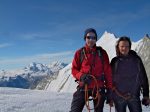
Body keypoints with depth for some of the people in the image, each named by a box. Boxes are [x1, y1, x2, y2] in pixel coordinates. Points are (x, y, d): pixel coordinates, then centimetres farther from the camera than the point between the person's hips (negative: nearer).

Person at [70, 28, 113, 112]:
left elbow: (108, 71, 3)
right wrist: (81, 76, -18)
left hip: (99, 88, 1)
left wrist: (109, 88, 0)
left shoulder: (102, 53, 2)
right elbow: (74, 69, 3)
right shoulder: (80, 53, 0)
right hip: (83, 87, -1)